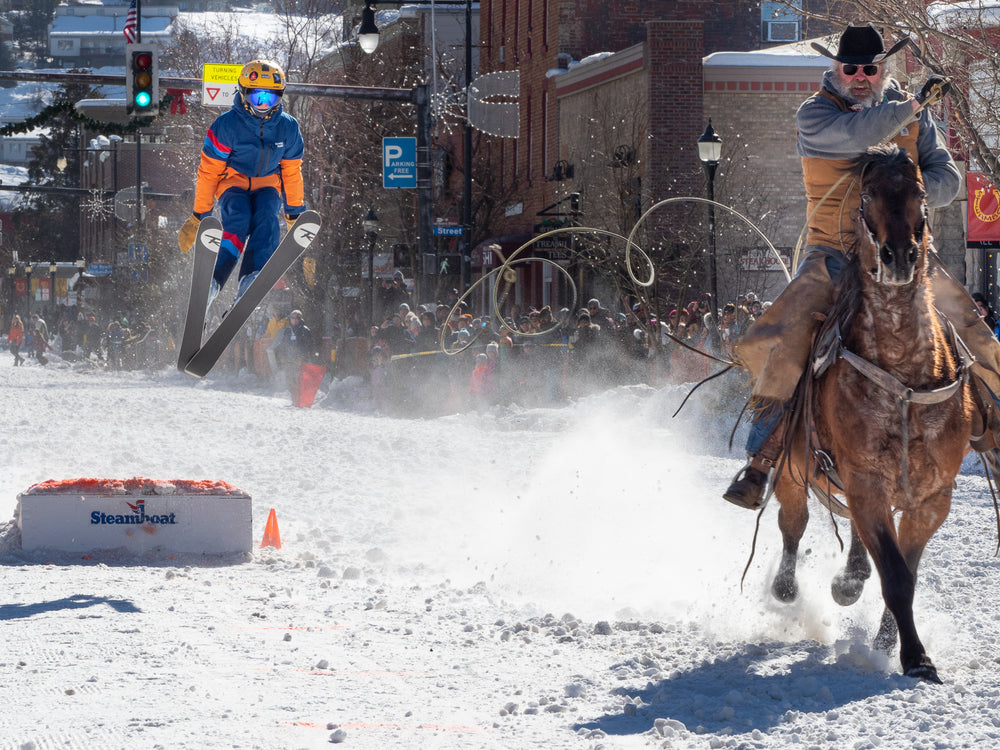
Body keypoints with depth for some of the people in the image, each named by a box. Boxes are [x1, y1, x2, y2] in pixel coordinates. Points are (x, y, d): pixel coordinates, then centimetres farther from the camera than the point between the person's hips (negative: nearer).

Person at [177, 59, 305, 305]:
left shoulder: (288, 128, -5)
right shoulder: (226, 125, -16)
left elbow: (291, 172, 9)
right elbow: (208, 172, -9)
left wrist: (294, 213, 12)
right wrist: (199, 216, -7)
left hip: (267, 185, 3)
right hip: (233, 181, -2)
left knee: (267, 219, -30)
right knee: (237, 220, -33)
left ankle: (252, 279, -43)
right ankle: (212, 280, -39)